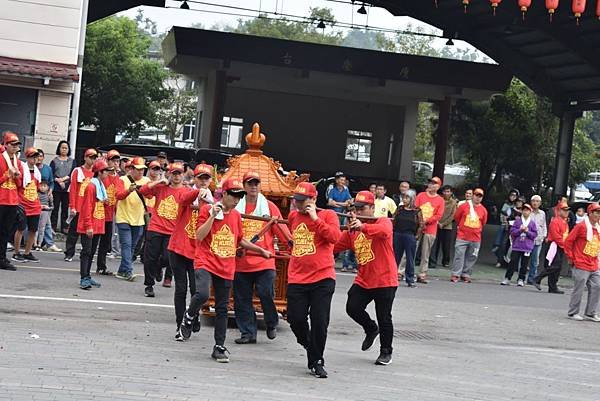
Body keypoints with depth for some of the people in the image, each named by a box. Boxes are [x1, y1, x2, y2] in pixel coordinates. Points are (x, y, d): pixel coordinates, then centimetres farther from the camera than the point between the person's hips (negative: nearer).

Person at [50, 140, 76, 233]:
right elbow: (51, 174, 0)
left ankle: (64, 227, 5)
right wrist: (58, 181, -13)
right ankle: (53, 226, 1)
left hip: (67, 188, 1)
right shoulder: (54, 161, 8)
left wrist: (64, 179, -11)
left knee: (65, 208, 2)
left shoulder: (72, 161, 12)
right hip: (56, 188, -1)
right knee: (55, 207, -2)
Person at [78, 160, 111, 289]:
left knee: (92, 252, 12)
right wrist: (89, 226, -20)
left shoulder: (100, 186, 14)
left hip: (98, 226, 9)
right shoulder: (91, 186, -13)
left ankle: (87, 277, 18)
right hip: (89, 227, -9)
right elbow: (87, 207, -17)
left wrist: (104, 201, 2)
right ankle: (84, 279, -10)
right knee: (86, 252, -9)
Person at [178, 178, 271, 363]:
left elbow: (240, 240, 25)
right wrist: (213, 216, -19)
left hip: (226, 269, 5)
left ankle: (219, 347, 15)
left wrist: (261, 250, 24)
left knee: (222, 308, 7)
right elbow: (199, 236, -13)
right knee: (202, 294, -29)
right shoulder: (207, 210, -4)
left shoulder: (236, 215, 11)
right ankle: (189, 318, 2)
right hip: (205, 263, -5)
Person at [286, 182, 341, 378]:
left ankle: (316, 362, 11)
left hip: (322, 278, -4)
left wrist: (315, 218, -15)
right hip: (296, 279, 4)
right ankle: (309, 345, 31)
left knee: (319, 322, -3)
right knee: (296, 319, 0)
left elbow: (334, 236, -18)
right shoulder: (293, 216, 14)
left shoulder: (327, 215, 0)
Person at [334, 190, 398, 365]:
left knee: (384, 318, 3)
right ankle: (371, 329, 23)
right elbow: (334, 245, 5)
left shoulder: (383, 221, -7)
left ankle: (386, 352, 24)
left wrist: (363, 227, -48)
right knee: (352, 308, -8)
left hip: (384, 280, -5)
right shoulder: (352, 230, 10)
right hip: (362, 281, 5)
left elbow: (384, 231, -33)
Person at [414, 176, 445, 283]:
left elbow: (439, 215, -3)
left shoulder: (440, 200, 3)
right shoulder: (421, 195, 8)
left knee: (425, 254, 1)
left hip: (430, 230, -1)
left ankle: (422, 275, 4)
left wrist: (426, 221, -13)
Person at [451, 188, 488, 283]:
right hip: (462, 237, -2)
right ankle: (455, 274, 1)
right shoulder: (464, 206, -4)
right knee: (459, 255, -4)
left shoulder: (483, 210, 2)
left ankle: (466, 275, 14)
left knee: (472, 257, 5)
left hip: (476, 239, 2)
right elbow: (456, 217, 9)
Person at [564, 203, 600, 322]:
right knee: (579, 289, -3)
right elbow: (568, 241, -9)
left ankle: (590, 313, 14)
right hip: (581, 266, -7)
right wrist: (572, 258, -6)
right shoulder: (581, 226, -10)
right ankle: (573, 313, 9)